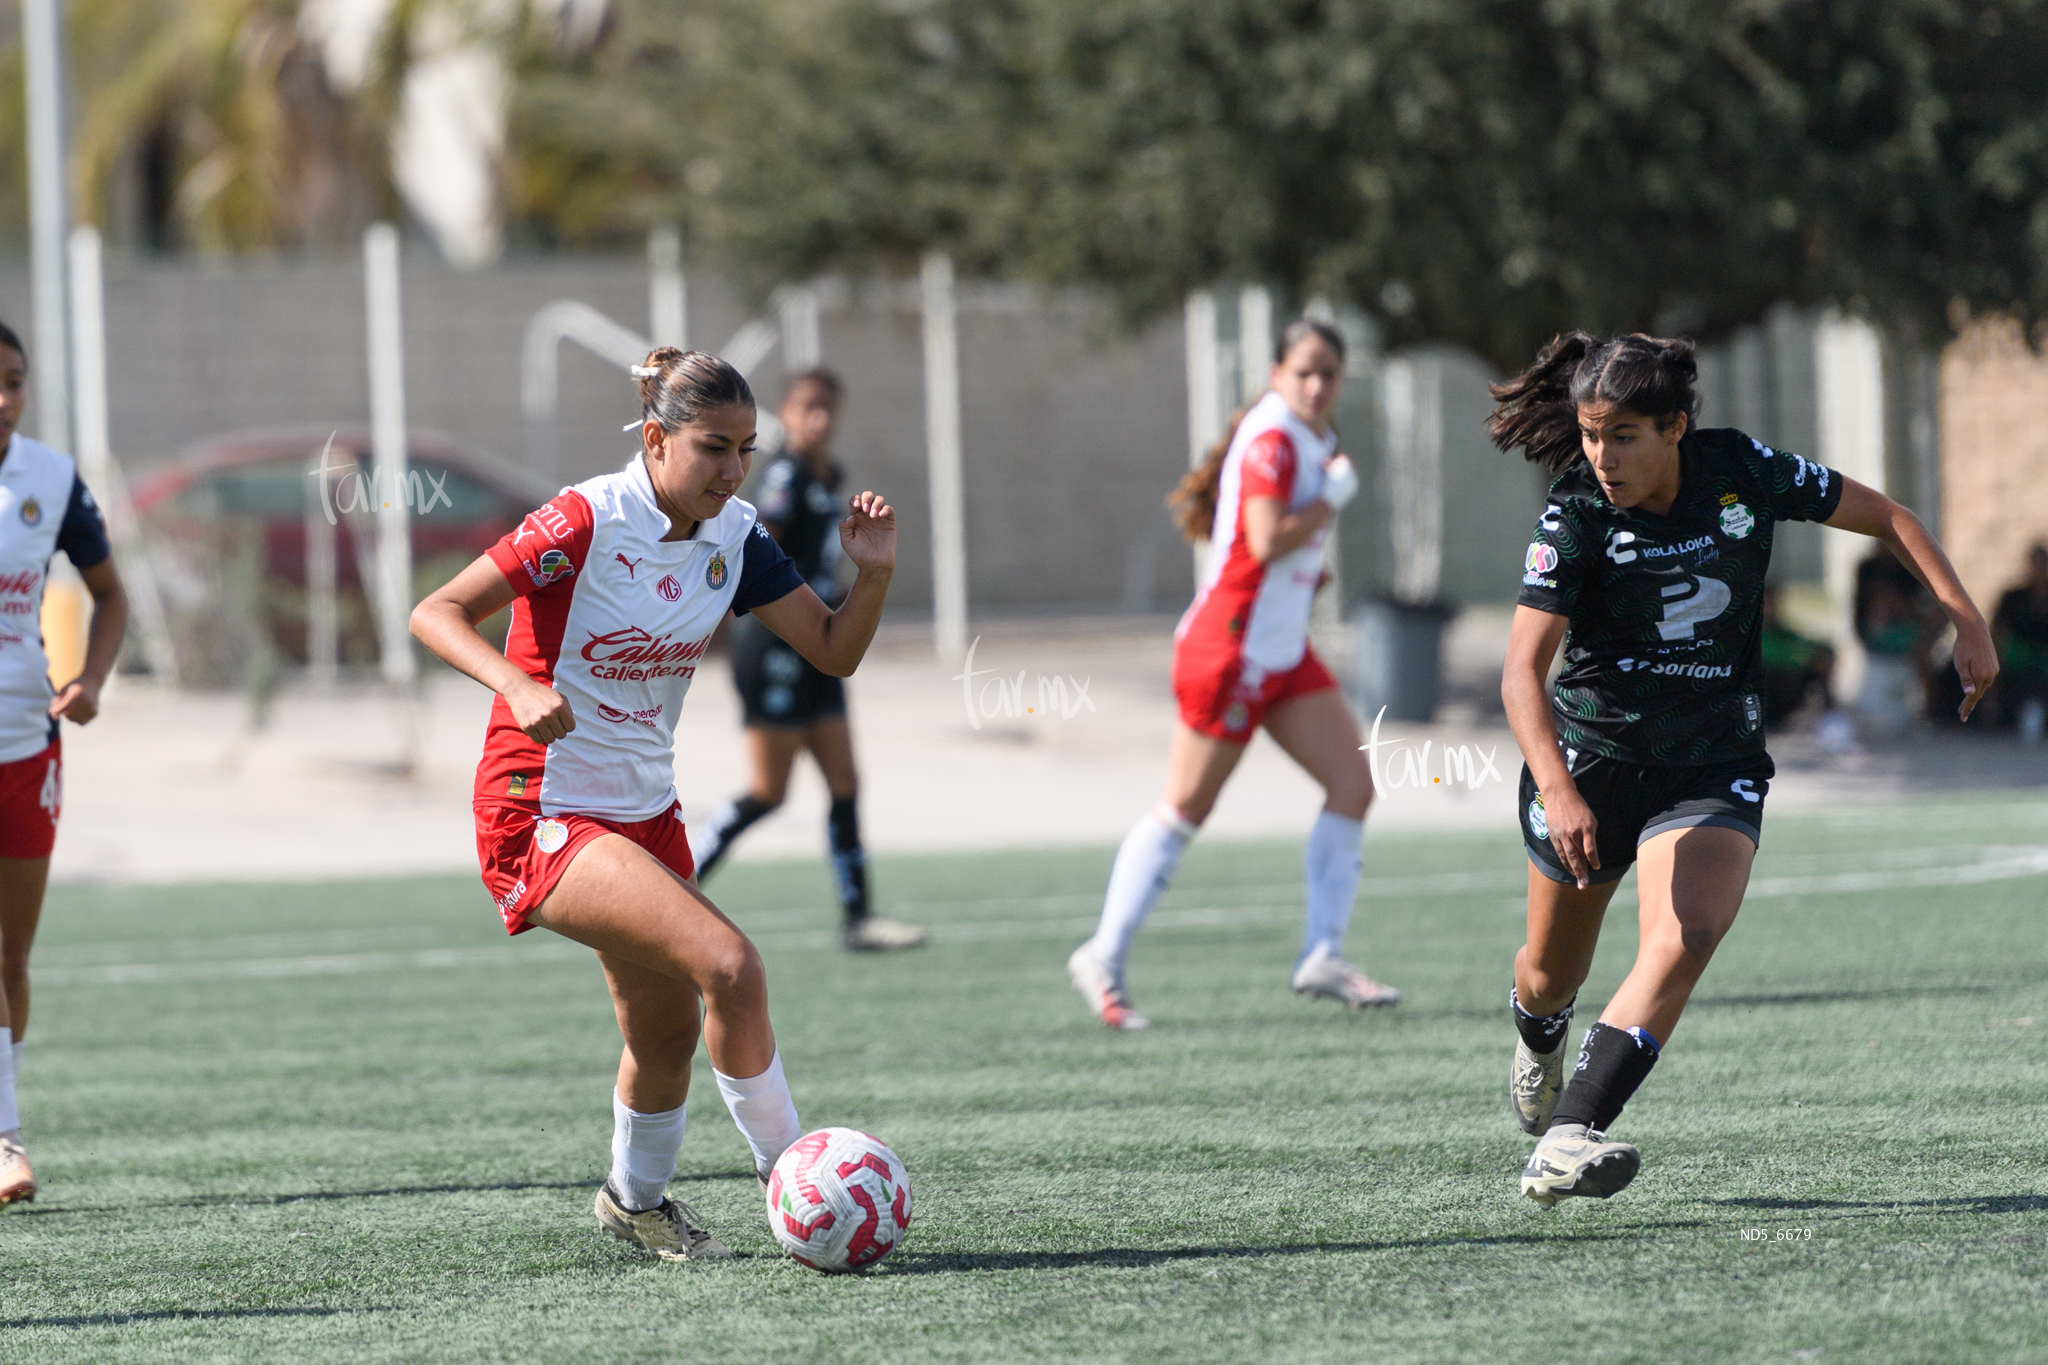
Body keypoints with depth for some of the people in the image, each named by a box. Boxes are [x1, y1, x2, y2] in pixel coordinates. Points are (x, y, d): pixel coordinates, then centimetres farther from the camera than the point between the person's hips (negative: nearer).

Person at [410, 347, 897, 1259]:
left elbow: (832, 652, 3)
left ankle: (636, 1200, 44)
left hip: (643, 811, 8)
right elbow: (436, 615, -20)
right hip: (543, 816, -8)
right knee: (728, 963, -24)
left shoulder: (732, 536, 0)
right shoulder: (587, 522, -20)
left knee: (669, 1027, 17)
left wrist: (873, 574, -16)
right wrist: (518, 687, -37)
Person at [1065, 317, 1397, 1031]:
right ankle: (1103, 959, 9)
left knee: (1353, 784, 0)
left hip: (1284, 652, 9)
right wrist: (1334, 496, -17)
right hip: (1231, 649, -9)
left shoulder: (1313, 438, 11)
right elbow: (1267, 539, -28)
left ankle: (1322, 957, 3)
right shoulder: (1271, 438, -18)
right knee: (1184, 809, -1)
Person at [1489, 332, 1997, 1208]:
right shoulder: (1575, 518, -17)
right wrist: (1557, 790, -40)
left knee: (1686, 939, -25)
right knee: (1554, 972, 15)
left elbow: (1885, 518, 3)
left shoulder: (1744, 475, -12)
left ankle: (1566, 1141, -32)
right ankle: (1539, 1038, 54)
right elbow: (1522, 668, -25)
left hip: (1715, 765, 0)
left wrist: (1966, 622, -7)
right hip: (1591, 757, 0)